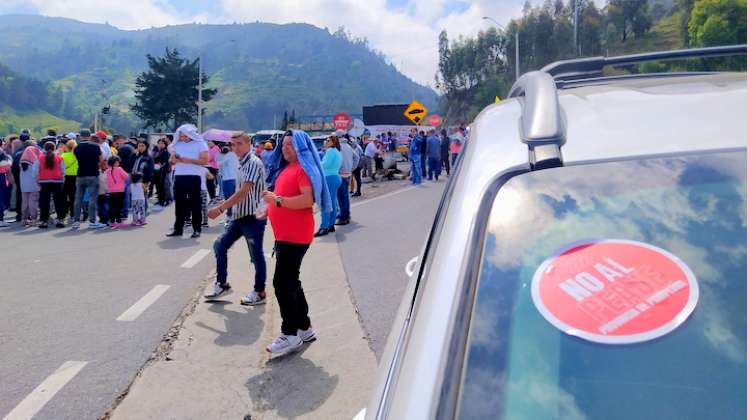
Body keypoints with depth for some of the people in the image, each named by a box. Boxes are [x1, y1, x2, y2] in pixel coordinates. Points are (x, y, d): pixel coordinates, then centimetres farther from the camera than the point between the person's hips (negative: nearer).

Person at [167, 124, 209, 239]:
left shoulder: (200, 144, -2)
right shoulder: (177, 145, 12)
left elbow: (204, 161, -10)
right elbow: (171, 161, 15)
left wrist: (188, 160, -17)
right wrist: (173, 160, -9)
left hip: (194, 177, -4)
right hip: (179, 177, 4)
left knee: (195, 204, 0)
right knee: (179, 203, 7)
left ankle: (197, 229, 6)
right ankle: (178, 228, 14)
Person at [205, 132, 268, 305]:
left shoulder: (254, 162, -16)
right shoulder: (242, 163, 13)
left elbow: (243, 192, -22)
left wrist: (220, 209, -22)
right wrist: (224, 208, 14)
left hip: (253, 217, -9)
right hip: (239, 215, 9)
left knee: (256, 254, 1)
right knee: (220, 245, 10)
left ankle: (259, 292, 13)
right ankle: (222, 284, 21)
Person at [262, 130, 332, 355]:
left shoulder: (304, 168, -12)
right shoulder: (285, 168, 16)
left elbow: (308, 199, -25)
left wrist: (278, 200, -22)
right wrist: (270, 208, 15)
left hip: (296, 236, -10)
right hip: (284, 234, 10)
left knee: (282, 282, -9)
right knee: (290, 282, 14)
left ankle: (290, 334, -1)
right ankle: (304, 328, 25)